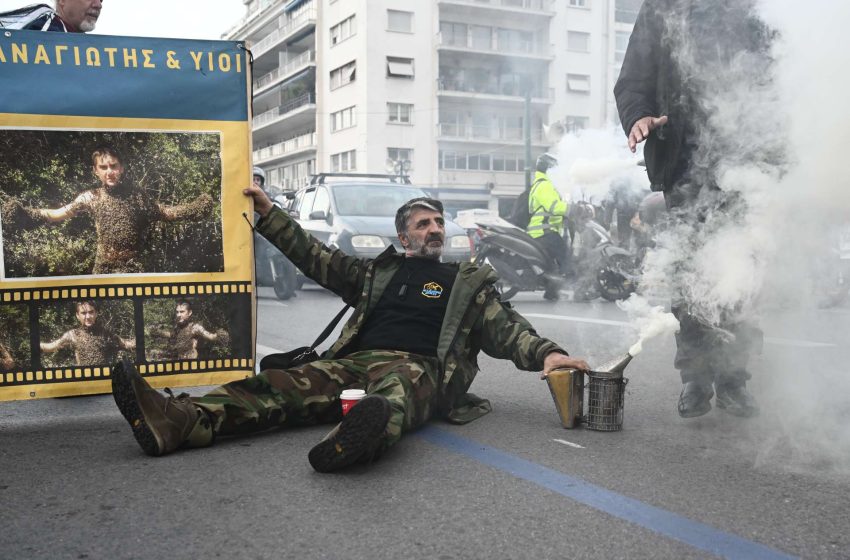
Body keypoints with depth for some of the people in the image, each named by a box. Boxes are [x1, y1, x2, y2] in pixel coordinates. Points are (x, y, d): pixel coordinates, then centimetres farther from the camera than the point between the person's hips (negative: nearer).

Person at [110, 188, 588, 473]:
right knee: (284, 385, -22)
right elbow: (318, 258, 25)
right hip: (356, 363, 4)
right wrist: (269, 214, 24)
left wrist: (546, 353, -14)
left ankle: (365, 432, -76)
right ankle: (178, 422, -41)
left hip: (417, 368, -3)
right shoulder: (379, 272, 26)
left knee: (395, 391, -41)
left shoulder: (468, 283, 19)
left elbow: (505, 327, 7)